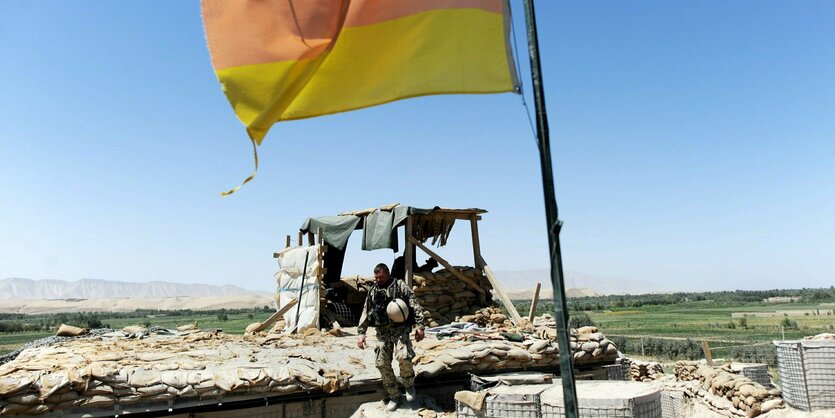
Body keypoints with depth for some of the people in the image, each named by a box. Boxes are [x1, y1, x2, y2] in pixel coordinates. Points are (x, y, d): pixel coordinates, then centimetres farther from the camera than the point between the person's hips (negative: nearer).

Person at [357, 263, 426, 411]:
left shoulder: (400, 286, 0)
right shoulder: (372, 291, 13)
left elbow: (415, 306, -5)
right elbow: (365, 313, 17)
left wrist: (419, 326, -13)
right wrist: (361, 333, 10)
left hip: (400, 329, -4)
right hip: (382, 332, 5)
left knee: (403, 357, -24)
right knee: (382, 364, 1)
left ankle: (409, 385, 5)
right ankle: (394, 396, 19)